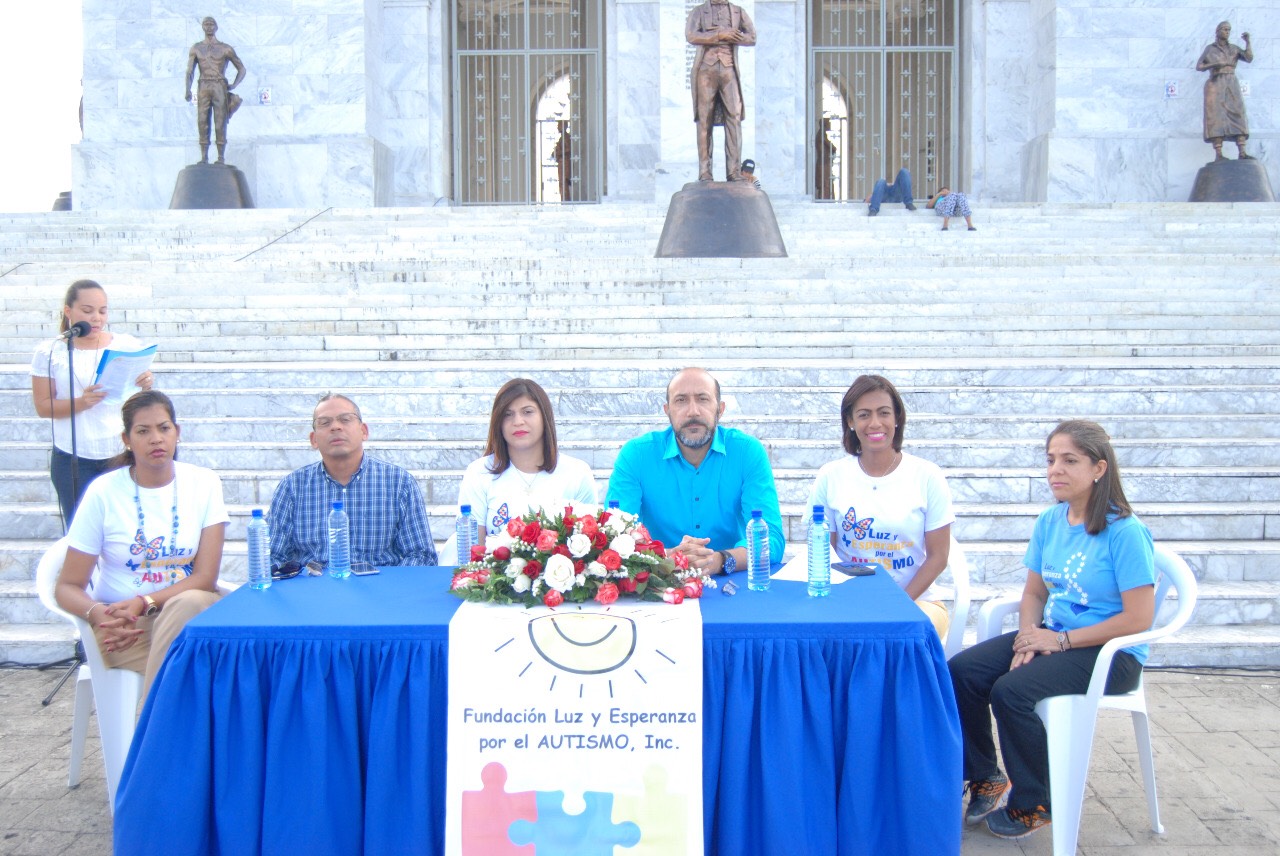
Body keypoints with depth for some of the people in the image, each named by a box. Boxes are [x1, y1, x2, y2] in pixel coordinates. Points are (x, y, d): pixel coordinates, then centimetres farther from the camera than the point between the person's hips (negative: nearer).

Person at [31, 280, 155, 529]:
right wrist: (81, 402, -20)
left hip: (122, 454, 1)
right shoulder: (50, 352, -1)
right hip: (73, 460, 0)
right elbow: (43, 406, -2)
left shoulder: (127, 345, 2)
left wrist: (146, 386, -14)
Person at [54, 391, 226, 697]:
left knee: (188, 604, -37)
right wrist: (98, 614, -24)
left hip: (190, 614, 2)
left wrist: (144, 602, -21)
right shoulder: (104, 491, -4)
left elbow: (205, 577, -6)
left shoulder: (204, 483, -2)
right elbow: (68, 587, -1)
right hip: (121, 623, -2)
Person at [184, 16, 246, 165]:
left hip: (220, 87, -2)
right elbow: (190, 71, 6)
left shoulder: (226, 48, 8)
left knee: (220, 123, -6)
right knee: (202, 123, -2)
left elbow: (241, 69, 11)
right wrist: (188, 89, -10)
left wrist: (233, 85, -4)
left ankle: (221, 158, -4)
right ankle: (204, 158, -1)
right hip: (203, 87, 2)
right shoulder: (196, 48, 13)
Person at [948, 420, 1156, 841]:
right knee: (961, 671, -12)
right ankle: (985, 779, 7)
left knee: (1011, 690, -28)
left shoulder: (1125, 532, -18)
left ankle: (1034, 805, -4)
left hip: (1111, 652, -7)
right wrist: (1029, 638, -8)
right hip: (1052, 636, 7)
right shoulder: (1050, 522, 4)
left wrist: (1061, 641, -18)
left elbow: (1138, 619, -19)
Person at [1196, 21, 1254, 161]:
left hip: (1232, 86, 3)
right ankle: (1218, 154, -19)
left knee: (1238, 116, -10)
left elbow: (1249, 58, 3)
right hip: (1215, 85, -3)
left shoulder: (1234, 48, 16)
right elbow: (1198, 67, 4)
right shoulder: (1210, 49, 10)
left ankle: (1242, 153, -18)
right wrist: (1215, 64, -12)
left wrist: (1248, 42, -8)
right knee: (1217, 118, -14)